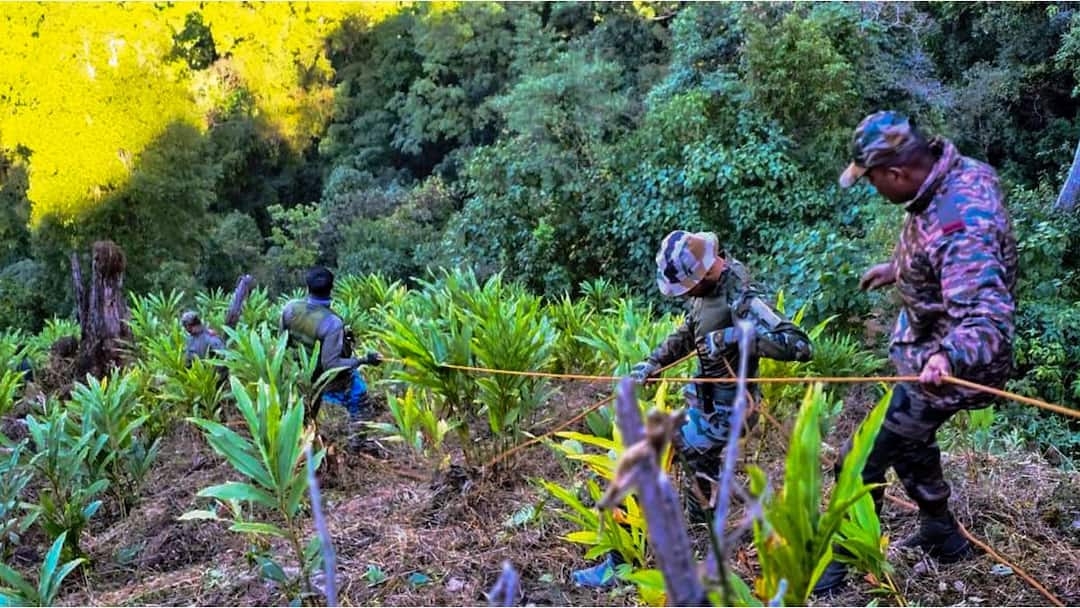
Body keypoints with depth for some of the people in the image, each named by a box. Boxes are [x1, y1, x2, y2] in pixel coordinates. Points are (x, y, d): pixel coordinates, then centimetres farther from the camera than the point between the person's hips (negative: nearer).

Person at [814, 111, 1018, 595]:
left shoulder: (962, 227, -36)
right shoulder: (956, 171, -6)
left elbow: (989, 318, -42)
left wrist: (950, 356, -60)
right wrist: (897, 269, 23)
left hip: (937, 368, -10)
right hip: (924, 348, 10)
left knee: (862, 463, -1)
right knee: (909, 439, 27)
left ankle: (835, 567, 17)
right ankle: (940, 536, 46)